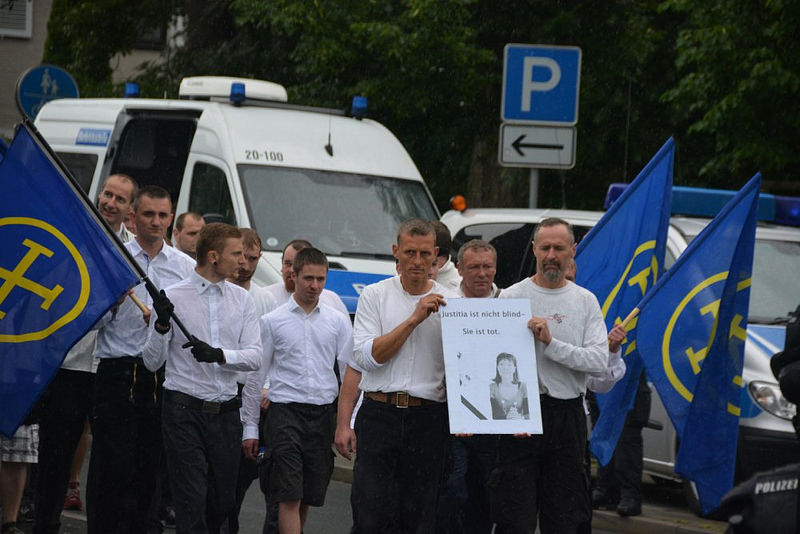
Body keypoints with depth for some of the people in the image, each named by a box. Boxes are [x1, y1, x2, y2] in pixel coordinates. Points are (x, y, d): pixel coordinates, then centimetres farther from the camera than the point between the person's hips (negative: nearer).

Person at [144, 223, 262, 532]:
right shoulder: (172, 297, -4)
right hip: (184, 410, -4)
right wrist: (161, 325, -20)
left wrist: (219, 355, -19)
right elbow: (152, 362, -3)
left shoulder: (241, 300, 9)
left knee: (223, 503, 10)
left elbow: (254, 357, 0)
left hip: (226, 412, 5)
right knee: (192, 503, -8)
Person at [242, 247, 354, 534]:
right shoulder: (272, 321, 3)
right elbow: (255, 375, 6)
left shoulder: (338, 321, 9)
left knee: (310, 496, 8)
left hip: (323, 413, 3)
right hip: (284, 411, -3)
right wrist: (250, 427, 4)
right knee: (289, 496, -11)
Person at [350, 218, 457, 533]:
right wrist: (414, 319, -10)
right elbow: (366, 356, -6)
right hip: (379, 415, -1)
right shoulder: (374, 296, 5)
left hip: (428, 421, 1)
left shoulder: (449, 303, 8)